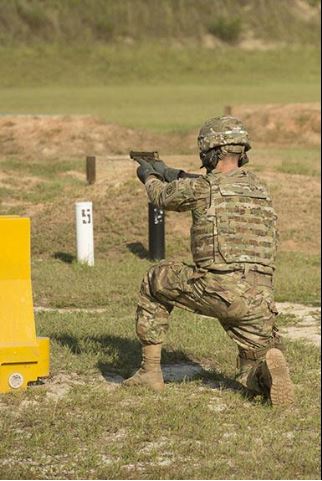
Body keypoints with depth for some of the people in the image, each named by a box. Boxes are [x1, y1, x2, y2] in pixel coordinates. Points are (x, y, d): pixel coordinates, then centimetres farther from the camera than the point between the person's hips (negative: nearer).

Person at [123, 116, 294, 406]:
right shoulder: (258, 186, 17)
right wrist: (172, 174, 49)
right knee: (253, 377, 17)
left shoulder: (203, 187, -1)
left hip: (215, 290, -4)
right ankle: (269, 364, -22)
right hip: (259, 301, 4)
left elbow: (163, 197, 21)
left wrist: (150, 177, 44)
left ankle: (150, 371, 23)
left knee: (156, 281, 24)